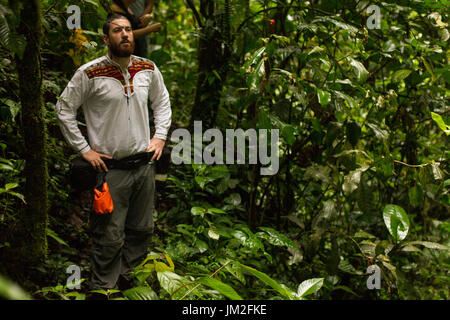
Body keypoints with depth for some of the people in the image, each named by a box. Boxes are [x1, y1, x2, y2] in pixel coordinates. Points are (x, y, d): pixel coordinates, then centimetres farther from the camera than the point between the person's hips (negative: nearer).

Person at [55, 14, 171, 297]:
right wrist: (85, 150, -6)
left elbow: (162, 102, 21)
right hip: (110, 167, -5)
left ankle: (127, 277, 31)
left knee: (142, 230, 13)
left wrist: (160, 136, 9)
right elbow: (64, 110, -3)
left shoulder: (148, 69, 4)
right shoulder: (90, 73, -10)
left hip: (144, 163, 5)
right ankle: (104, 287, 14)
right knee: (110, 236, -2)